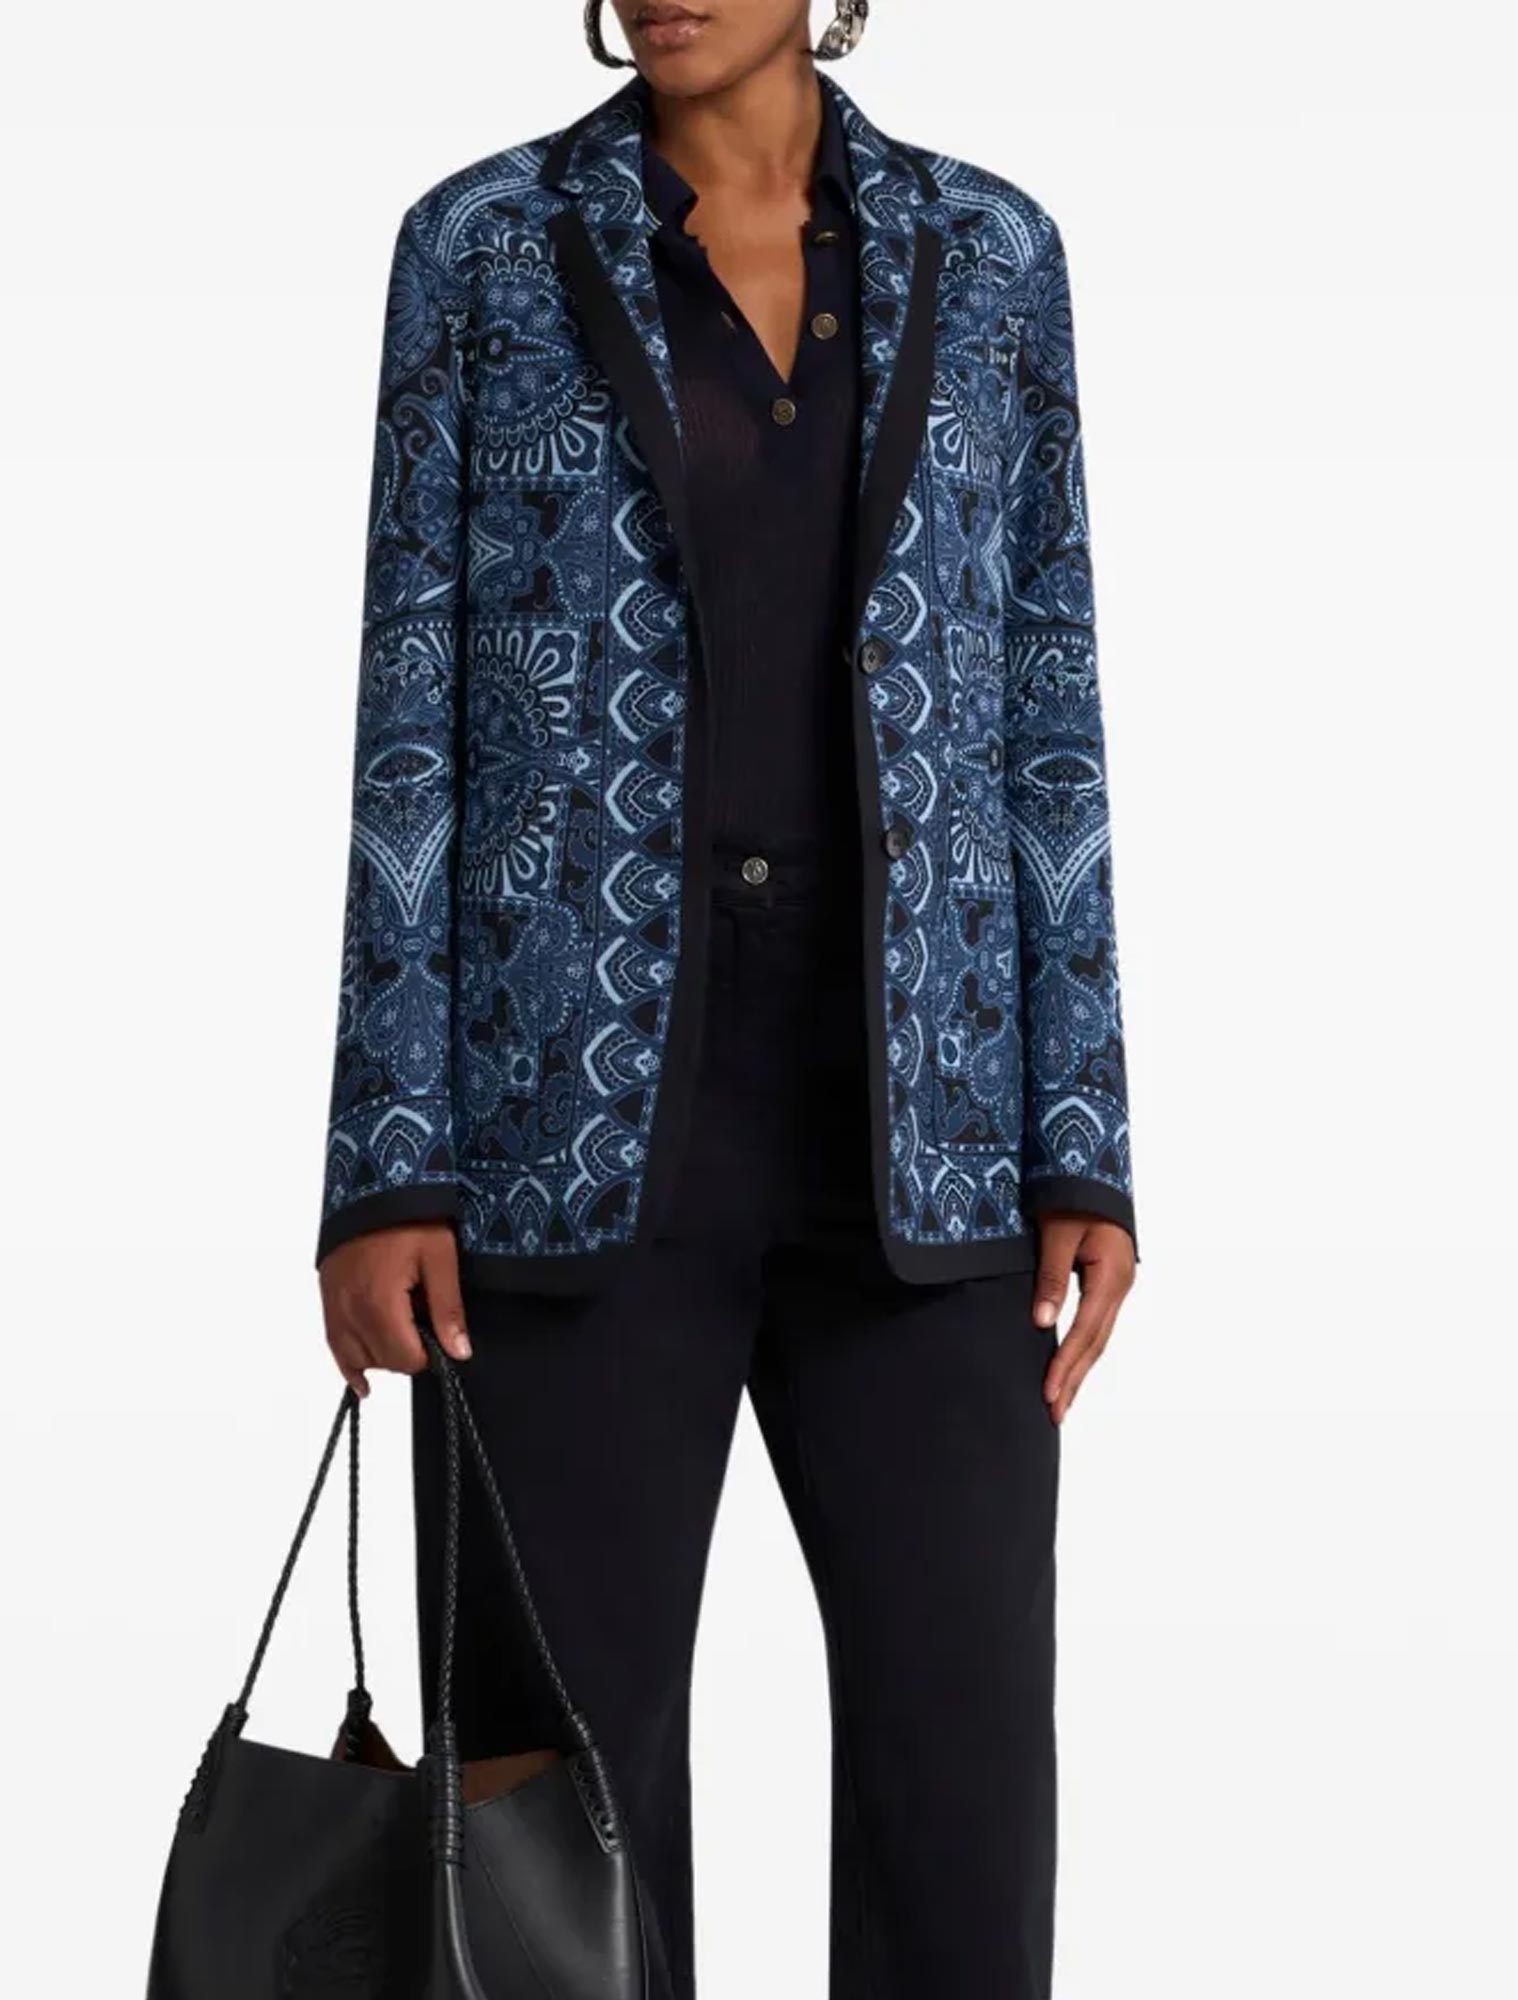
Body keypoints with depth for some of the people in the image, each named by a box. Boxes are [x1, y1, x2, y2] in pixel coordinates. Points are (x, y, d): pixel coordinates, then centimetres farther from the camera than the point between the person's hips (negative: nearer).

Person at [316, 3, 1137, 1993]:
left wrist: (1087, 1153, 0)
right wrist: (385, 1170, -7)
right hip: (580, 1121, -1)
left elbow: (1042, 725, 7)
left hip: (916, 1131, 2)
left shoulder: (986, 255, 8)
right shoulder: (482, 244, 3)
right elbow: (418, 725, 0)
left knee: (963, 1773, 1)